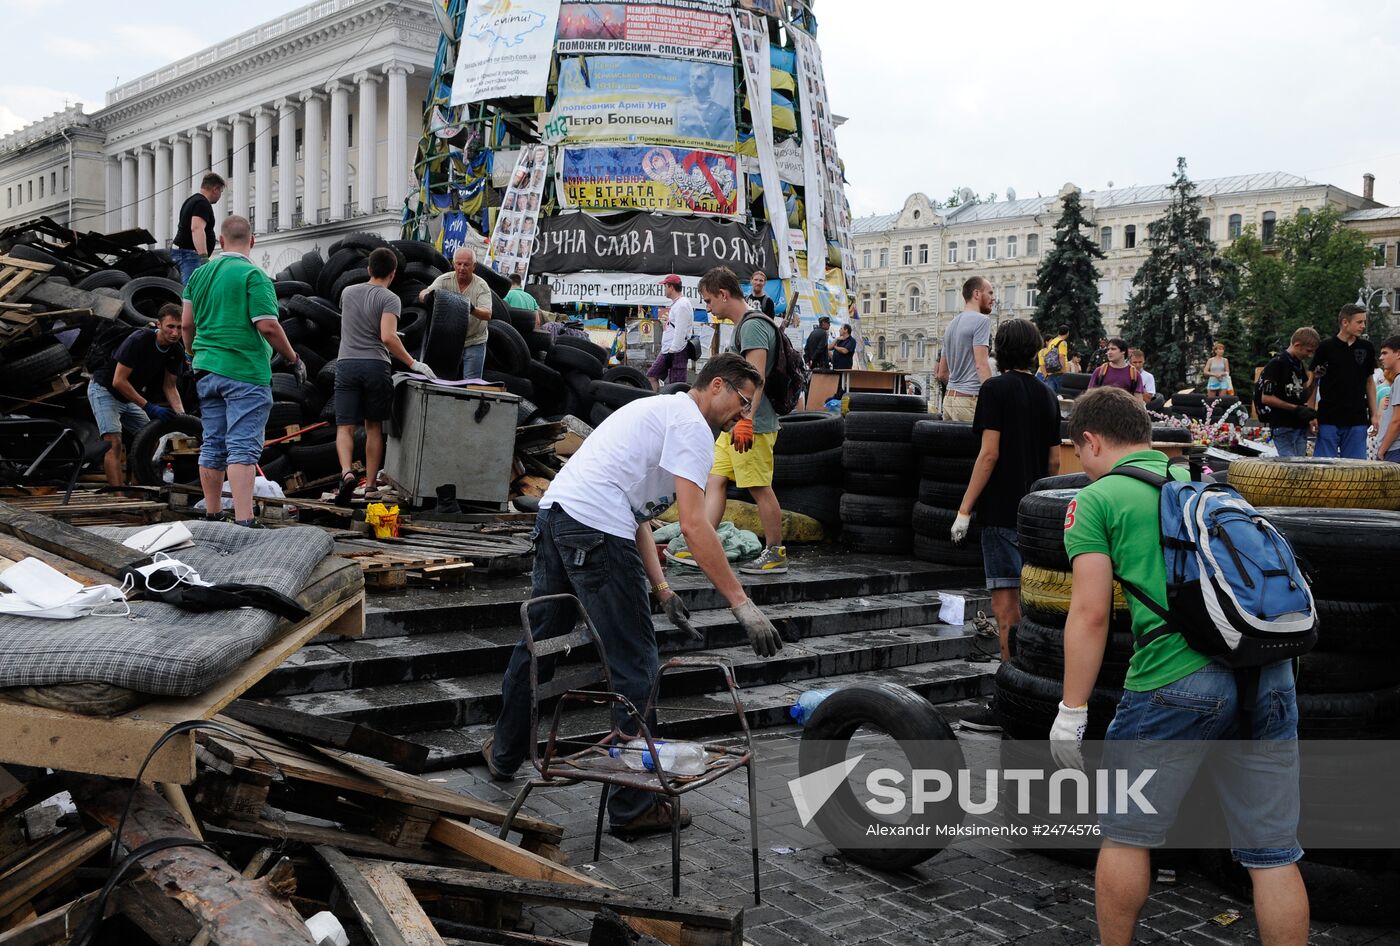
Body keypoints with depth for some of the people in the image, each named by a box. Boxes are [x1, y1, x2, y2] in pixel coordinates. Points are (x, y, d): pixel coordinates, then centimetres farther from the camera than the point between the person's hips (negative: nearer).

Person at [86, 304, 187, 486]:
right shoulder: (139, 340, -29)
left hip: (131, 396, 7)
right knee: (114, 442, -20)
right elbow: (118, 381, -28)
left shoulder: (176, 351, -9)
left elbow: (170, 386, -1)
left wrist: (181, 414, -17)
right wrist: (149, 407, -30)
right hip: (105, 390, -7)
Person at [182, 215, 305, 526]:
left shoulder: (199, 273, 11)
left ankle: (212, 515, 19)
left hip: (207, 370, 7)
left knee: (212, 446, 12)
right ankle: (243, 521, -16)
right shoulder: (254, 275, -10)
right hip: (245, 372, -6)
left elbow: (187, 323, 13)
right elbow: (267, 326, -16)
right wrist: (293, 359, -4)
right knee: (243, 448, -10)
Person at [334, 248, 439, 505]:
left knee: (345, 426, 0)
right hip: (376, 366, -2)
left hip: (346, 364, 3)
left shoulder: (348, 293, 14)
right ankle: (370, 484, 12)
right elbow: (388, 337, -18)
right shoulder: (390, 299, -3)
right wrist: (413, 363, -13)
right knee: (373, 427, 9)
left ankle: (346, 472, -23)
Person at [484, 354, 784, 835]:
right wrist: (743, 605, -15)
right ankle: (635, 805, 4)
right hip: (597, 531, -10)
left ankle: (504, 754, 41)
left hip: (553, 511, 10)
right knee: (634, 666, -3)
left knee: (538, 643, 24)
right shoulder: (692, 425, -3)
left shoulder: (659, 410, 28)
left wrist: (662, 590, 18)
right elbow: (694, 526, -15)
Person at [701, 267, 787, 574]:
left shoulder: (753, 325, -14)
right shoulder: (743, 325, 18)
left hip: (753, 425, -10)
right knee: (714, 480, 6)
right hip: (736, 423, 10)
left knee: (761, 489, -3)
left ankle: (776, 554, 6)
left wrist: (746, 420, -32)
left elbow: (756, 376, -24)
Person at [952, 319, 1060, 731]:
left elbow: (990, 453, -16)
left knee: (1006, 606, -6)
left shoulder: (996, 388, -8)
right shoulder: (1047, 395, 11)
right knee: (1027, 603, 17)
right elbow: (1054, 460, 13)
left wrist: (965, 509, -14)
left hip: (1002, 510, -7)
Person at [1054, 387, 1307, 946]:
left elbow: (1091, 612, -5)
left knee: (1126, 834, 14)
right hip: (1269, 673, 6)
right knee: (1273, 851, 12)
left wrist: (1072, 710, -2)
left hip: (1179, 680, -5)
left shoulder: (1096, 499, 4)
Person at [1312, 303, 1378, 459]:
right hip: (1328, 419, -3)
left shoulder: (1367, 348, 9)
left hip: (1357, 420, 4)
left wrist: (1374, 414, 13)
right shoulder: (1326, 347, -3)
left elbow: (1370, 382, 17)